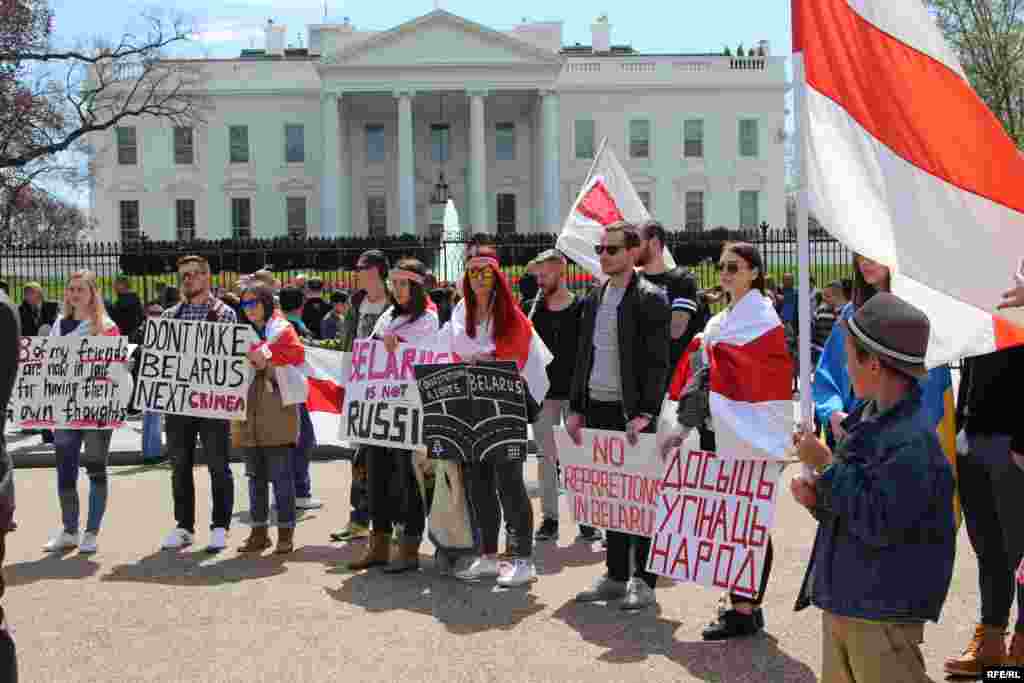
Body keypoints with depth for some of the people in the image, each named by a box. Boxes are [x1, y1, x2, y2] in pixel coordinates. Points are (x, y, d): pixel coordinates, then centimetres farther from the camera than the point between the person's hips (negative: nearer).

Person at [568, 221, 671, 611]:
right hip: (597, 408, 7)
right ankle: (616, 576, 21)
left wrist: (644, 413, -18)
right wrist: (576, 408, 10)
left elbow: (658, 362, -12)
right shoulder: (594, 298, 14)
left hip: (632, 411, -6)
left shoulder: (650, 299, -7)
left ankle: (644, 581, 10)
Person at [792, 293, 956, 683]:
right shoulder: (867, 417, 8)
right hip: (842, 598, 9)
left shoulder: (913, 439, -23)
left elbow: (878, 523, -24)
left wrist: (825, 464, -20)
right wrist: (817, 498, -2)